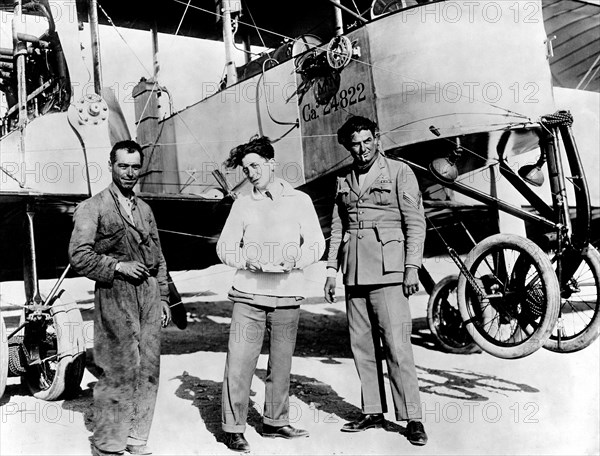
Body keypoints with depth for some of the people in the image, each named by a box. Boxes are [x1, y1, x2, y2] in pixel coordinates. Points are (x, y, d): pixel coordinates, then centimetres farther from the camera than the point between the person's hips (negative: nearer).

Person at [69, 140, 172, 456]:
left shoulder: (144, 209, 18)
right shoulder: (92, 208, -1)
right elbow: (78, 255, -7)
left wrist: (163, 298, 15)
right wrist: (118, 266, -12)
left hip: (148, 296, 6)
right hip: (115, 298, -6)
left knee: (148, 371, 7)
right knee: (118, 373, -4)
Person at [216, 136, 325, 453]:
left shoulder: (299, 200, 6)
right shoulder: (242, 204, 8)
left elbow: (316, 243, 2)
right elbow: (225, 246, 6)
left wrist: (294, 260, -16)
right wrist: (248, 260, -13)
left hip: (287, 295, 0)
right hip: (248, 293, 0)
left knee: (281, 362, 9)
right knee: (239, 361, -5)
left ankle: (275, 422, 25)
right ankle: (233, 427, 7)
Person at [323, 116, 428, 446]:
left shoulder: (399, 172, 2)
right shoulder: (344, 181, 16)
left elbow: (415, 223, -1)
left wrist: (412, 268, -9)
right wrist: (331, 270, 13)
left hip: (388, 270, -5)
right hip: (354, 274, 5)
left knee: (397, 345, -8)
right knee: (362, 345, 7)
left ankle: (412, 418, 0)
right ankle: (372, 412, 17)